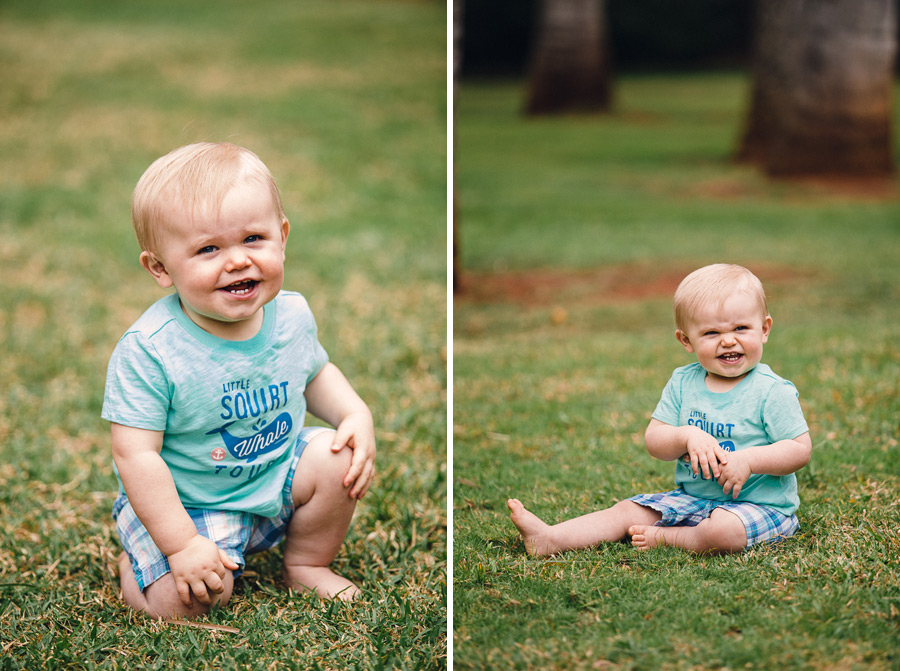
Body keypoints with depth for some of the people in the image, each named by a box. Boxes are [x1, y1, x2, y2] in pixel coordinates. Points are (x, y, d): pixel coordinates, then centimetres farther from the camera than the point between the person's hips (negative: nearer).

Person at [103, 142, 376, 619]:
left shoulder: (292, 316, -8)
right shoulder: (148, 351, -27)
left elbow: (314, 374, 14)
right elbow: (136, 455, -24)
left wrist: (356, 414, -5)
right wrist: (182, 545, -28)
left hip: (276, 474, 5)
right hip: (184, 503, -5)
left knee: (339, 458, -13)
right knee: (183, 600, -22)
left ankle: (306, 565, 13)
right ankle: (131, 566, 15)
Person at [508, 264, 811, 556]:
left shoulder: (772, 391, -11)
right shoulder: (682, 383, 4)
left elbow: (801, 449, -11)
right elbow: (654, 440, 0)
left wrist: (749, 460, -24)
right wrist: (688, 437, -21)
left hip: (759, 504, -5)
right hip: (690, 498, 5)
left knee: (724, 531, -36)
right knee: (629, 511, -5)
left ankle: (667, 538, -11)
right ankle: (550, 539, -13)